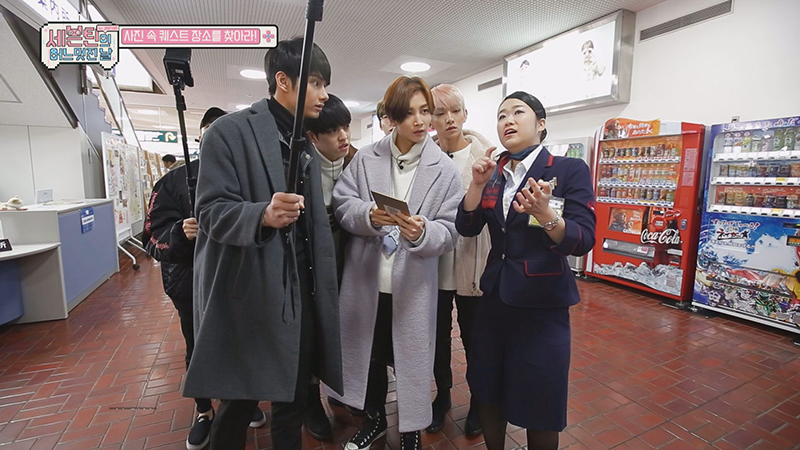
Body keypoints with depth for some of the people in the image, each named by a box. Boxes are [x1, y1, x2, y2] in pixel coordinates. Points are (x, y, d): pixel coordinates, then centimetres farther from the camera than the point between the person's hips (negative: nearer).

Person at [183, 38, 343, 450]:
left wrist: (324, 289, 15)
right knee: (238, 402, 12)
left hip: (300, 292, 6)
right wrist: (263, 214, -35)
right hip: (250, 293, -5)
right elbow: (211, 210, -14)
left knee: (294, 400, 17)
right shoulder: (231, 131, -8)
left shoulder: (304, 143, 14)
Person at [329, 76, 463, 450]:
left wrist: (422, 233, -29)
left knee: (411, 359, 12)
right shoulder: (366, 158, 1)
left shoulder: (444, 169, -3)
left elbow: (449, 231, -8)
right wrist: (370, 216, -23)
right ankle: (374, 419, 47)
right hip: (366, 278, 2)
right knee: (370, 354, 19)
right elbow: (341, 205, -4)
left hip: (413, 285, -1)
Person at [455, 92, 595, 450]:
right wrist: (478, 184, -15)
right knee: (488, 392, 19)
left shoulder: (570, 170, -9)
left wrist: (544, 214, -35)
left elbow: (583, 242, -17)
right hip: (495, 297, 5)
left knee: (539, 407, 10)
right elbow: (467, 228, -1)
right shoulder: (494, 173, 6)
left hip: (542, 303, -4)